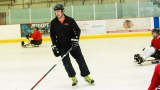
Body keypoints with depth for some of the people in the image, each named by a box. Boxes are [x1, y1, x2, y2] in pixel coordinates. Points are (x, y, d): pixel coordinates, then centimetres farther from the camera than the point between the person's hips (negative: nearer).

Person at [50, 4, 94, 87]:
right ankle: (73, 78, 8)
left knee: (80, 59, 1)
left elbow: (77, 30, -4)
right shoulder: (53, 23, -4)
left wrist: (75, 39, -19)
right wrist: (54, 46, -3)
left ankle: (86, 76, 15)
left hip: (72, 44, -1)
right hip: (62, 46, 1)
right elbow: (53, 35, 3)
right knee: (66, 62, -7)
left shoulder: (70, 20, -10)